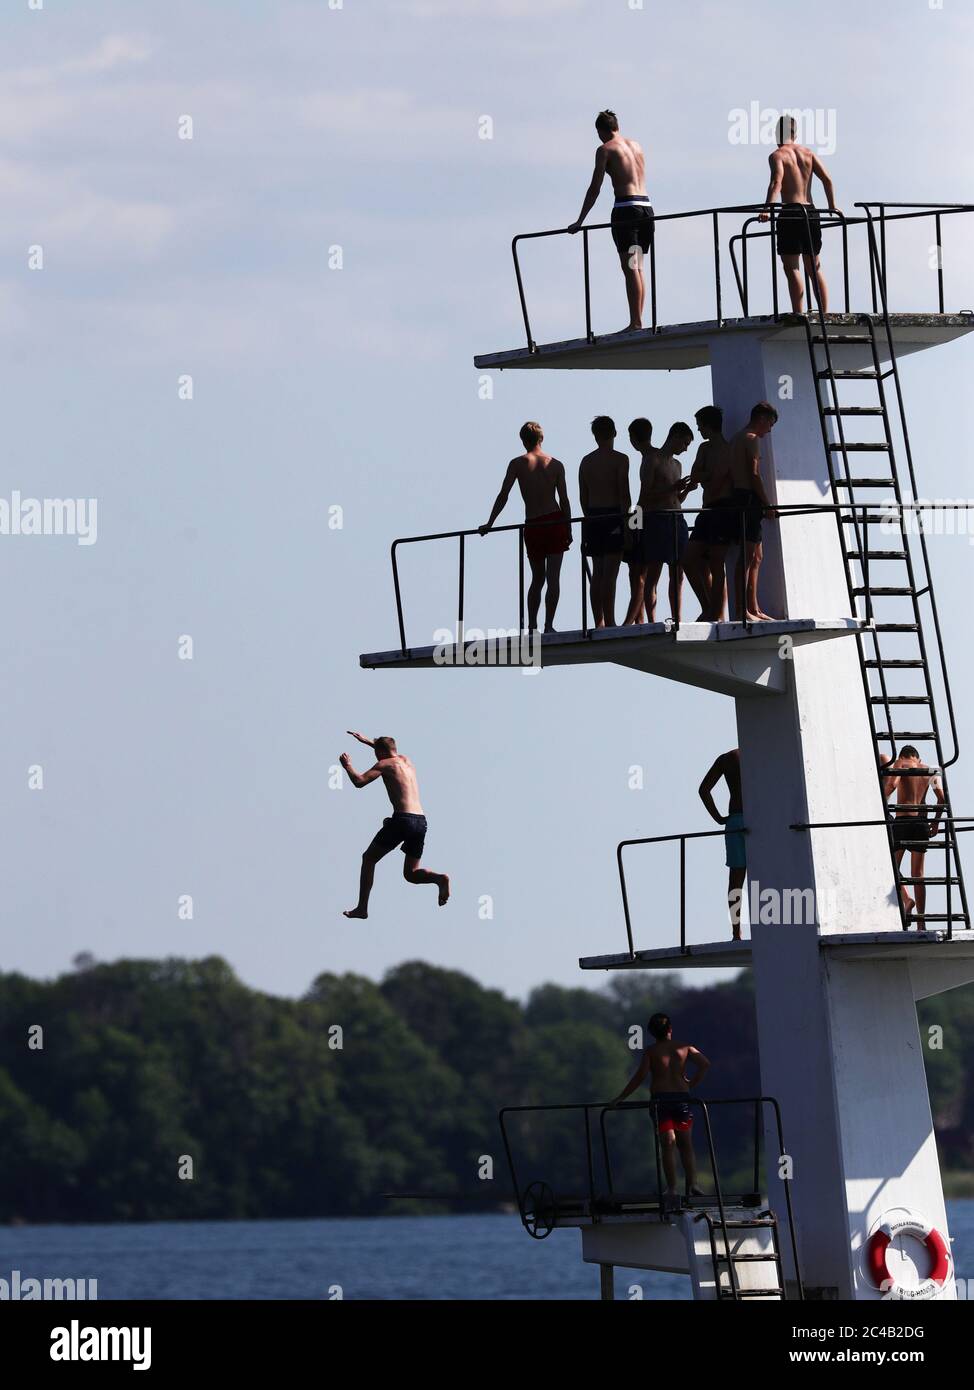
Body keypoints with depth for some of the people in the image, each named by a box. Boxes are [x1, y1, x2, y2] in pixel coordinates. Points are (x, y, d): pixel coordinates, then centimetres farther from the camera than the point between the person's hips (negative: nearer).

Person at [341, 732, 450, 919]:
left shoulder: (385, 764, 1)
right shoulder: (406, 760, 22)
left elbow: (359, 781, -8)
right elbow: (389, 750, 46)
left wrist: (347, 765, 10)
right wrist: (367, 740, 52)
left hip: (402, 819, -6)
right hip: (421, 821, 6)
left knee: (369, 859, 11)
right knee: (411, 874, 13)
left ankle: (362, 908, 7)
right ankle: (440, 879, -17)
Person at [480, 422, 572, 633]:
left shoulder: (518, 464, 0)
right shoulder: (556, 465, 4)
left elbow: (503, 496, -2)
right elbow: (564, 500, 3)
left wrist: (489, 524, 4)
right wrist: (568, 529, 11)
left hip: (532, 526, 0)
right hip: (556, 522, 0)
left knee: (537, 579, 13)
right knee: (553, 578, 1)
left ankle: (532, 626, 8)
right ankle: (549, 625, -6)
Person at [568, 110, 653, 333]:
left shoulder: (605, 149, 1)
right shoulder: (636, 146, 20)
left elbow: (595, 188, -2)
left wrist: (579, 222, 2)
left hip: (626, 208, -6)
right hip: (646, 207, 6)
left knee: (630, 268, -10)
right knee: (637, 268, 11)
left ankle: (636, 322, -16)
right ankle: (638, 321, 8)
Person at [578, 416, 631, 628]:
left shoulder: (586, 461, 11)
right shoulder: (619, 459, -5)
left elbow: (583, 496, 13)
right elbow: (624, 494, -10)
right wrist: (626, 519, -6)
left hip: (593, 518, 5)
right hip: (613, 518, -5)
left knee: (597, 572, 9)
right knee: (610, 573, -9)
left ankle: (599, 622, 9)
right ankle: (609, 622, -13)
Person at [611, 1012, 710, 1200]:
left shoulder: (650, 1051, 1)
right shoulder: (684, 1047, 8)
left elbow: (640, 1076, -7)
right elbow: (705, 1064, 0)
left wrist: (622, 1097, -1)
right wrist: (691, 1085, 8)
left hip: (661, 1100, -2)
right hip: (682, 1098, 2)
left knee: (667, 1144, -2)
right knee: (686, 1144, 11)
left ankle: (672, 1188, -10)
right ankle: (692, 1185, 3)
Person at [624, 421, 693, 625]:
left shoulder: (675, 464, 22)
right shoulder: (652, 459, -2)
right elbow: (646, 494, -9)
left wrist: (685, 489, 6)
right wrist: (673, 488, -15)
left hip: (676, 520, 8)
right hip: (656, 518, -8)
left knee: (677, 574, 4)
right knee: (652, 575, -10)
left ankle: (676, 621, 4)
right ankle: (652, 622, -13)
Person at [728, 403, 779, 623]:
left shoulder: (737, 438, 22)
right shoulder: (751, 439, -7)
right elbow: (754, 474, -15)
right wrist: (767, 505, -11)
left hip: (737, 497, 10)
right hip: (748, 499, -10)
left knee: (756, 555, 12)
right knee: (748, 555, -12)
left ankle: (754, 609, 12)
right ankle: (742, 609, -16)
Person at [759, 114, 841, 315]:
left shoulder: (777, 155, -2)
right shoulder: (808, 153, 14)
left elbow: (777, 183, -19)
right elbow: (826, 178, 6)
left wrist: (767, 209, -29)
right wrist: (832, 206, 13)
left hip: (791, 212, -6)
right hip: (811, 212, 6)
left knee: (792, 268, -7)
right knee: (814, 268, 15)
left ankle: (799, 313, -17)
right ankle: (825, 313, 13)